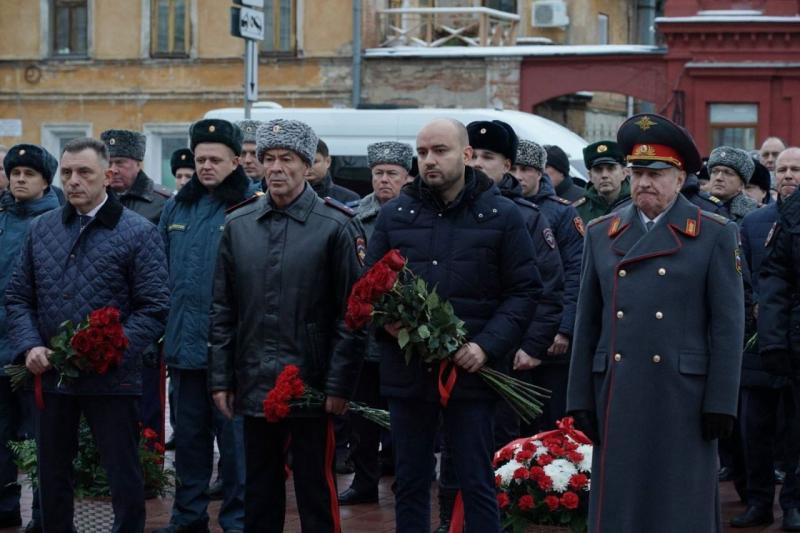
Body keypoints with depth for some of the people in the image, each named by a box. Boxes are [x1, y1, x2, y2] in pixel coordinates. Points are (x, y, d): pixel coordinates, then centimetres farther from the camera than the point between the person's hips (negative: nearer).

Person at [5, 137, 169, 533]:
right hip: (50, 377, 4)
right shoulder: (41, 229, 9)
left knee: (124, 478, 3)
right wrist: (29, 346, -6)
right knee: (51, 475, 14)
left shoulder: (138, 233, -5)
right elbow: (18, 297, 11)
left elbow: (153, 308, -9)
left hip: (111, 380, -4)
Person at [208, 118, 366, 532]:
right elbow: (222, 311, 12)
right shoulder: (238, 226, 8)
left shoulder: (335, 227, -5)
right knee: (260, 490, 13)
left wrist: (340, 385, -11)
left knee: (315, 487, 3)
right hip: (254, 386, 4)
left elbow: (351, 312, -6)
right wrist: (220, 379, 7)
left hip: (312, 388, -4)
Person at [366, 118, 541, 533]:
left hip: (471, 371, -3)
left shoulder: (502, 215, 1)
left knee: (476, 484, 0)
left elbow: (524, 291, 0)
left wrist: (487, 346, -13)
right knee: (410, 483, 10)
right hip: (406, 370, 3)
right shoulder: (394, 214, 9)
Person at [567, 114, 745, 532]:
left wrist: (720, 402, -8)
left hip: (684, 392, -3)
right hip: (617, 394, 3)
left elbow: (727, 325, -2)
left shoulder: (714, 234, 2)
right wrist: (580, 399, 7)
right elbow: (587, 323, 11)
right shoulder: (601, 234, 12)